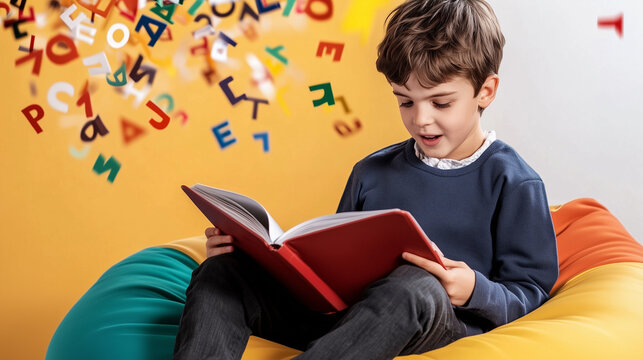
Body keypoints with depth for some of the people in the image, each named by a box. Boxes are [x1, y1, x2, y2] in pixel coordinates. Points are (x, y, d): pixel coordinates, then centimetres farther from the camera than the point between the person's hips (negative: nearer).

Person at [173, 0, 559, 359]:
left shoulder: (513, 182, 2)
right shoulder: (371, 172, 16)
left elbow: (531, 291, 1)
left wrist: (475, 291, -22)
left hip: (446, 320, -4)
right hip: (344, 312, 5)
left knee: (414, 286, -42)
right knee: (223, 270, -13)